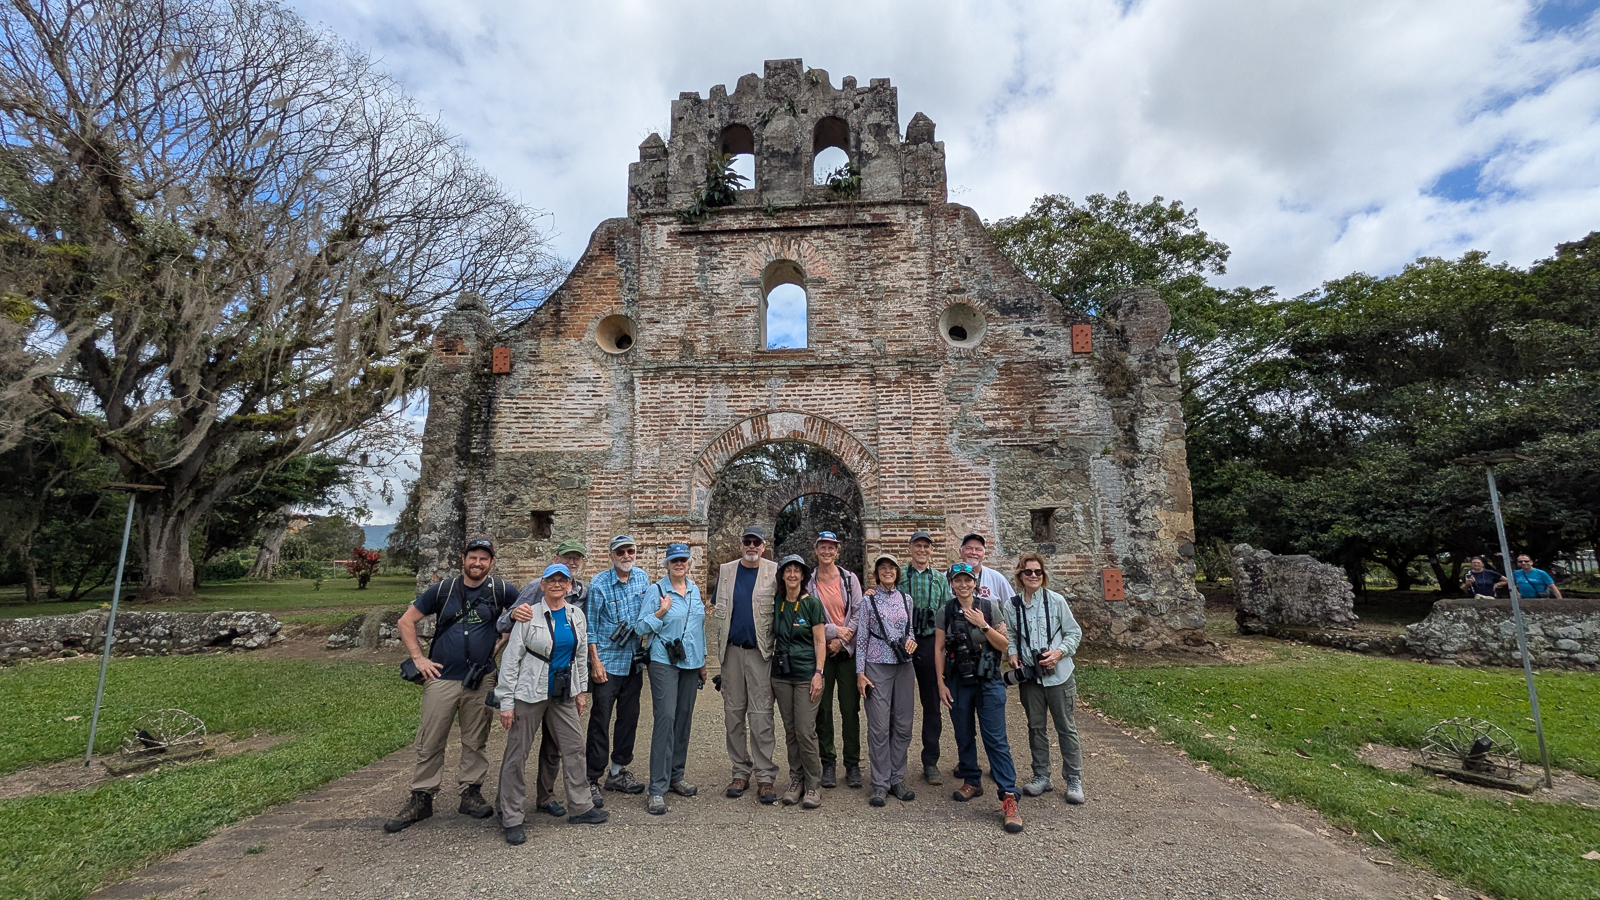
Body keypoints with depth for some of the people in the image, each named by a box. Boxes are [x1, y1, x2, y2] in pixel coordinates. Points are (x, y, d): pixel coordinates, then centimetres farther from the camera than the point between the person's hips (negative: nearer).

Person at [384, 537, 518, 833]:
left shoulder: (501, 590, -2)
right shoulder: (442, 590, 0)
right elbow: (406, 622, 7)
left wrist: (502, 642, -2)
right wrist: (419, 659, 0)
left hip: (481, 680, 0)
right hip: (441, 678, 0)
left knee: (475, 742, 11)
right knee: (430, 742, 6)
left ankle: (471, 794, 25)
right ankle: (421, 799, 21)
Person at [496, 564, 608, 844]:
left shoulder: (576, 615, 4)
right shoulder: (529, 616, -9)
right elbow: (511, 659, -9)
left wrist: (581, 690, 12)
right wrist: (506, 702, -11)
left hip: (563, 694, 4)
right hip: (529, 693, -4)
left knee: (574, 747, 8)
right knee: (517, 754, 3)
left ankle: (581, 807, 21)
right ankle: (512, 819, 17)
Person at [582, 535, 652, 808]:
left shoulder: (643, 578, 4)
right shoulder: (599, 584, -10)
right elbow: (590, 627, -8)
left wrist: (646, 651, 11)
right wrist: (595, 662, -12)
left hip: (634, 662, 5)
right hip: (607, 663, -5)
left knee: (629, 718, 13)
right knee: (600, 721, 0)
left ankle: (618, 772, 27)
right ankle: (592, 779, 12)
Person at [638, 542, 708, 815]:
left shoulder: (695, 590, 10)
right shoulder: (657, 590, -6)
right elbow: (641, 627, -5)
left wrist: (702, 661, 19)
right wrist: (660, 613, -22)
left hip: (690, 662, 6)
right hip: (664, 662, -5)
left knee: (684, 718, 11)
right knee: (666, 718, -12)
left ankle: (675, 776, 25)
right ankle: (657, 789, -6)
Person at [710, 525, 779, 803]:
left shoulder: (775, 572, 1)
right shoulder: (726, 571, 9)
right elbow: (718, 610, 12)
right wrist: (718, 644, 5)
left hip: (760, 651, -3)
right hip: (732, 650, 3)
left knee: (761, 715, -1)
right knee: (733, 713, 10)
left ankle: (765, 776, 8)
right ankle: (740, 772, 22)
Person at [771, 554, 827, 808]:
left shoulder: (812, 603, -4)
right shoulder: (776, 604, 7)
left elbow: (820, 641, -5)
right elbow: (772, 637, 14)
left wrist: (818, 673, -11)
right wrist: (769, 668, 10)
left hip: (806, 675, -4)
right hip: (781, 675, 4)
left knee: (806, 732, -5)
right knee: (790, 731, 10)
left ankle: (813, 785, 9)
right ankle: (796, 781, 23)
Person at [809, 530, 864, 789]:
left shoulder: (850, 579, 4)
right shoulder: (808, 582, 2)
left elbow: (858, 613, -1)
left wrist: (842, 640, -9)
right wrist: (834, 630, -12)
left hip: (847, 651, 0)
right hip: (820, 651, 0)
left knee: (850, 709, 3)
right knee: (823, 709, 5)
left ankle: (852, 764, 15)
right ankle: (828, 763, 18)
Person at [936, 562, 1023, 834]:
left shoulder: (990, 608, -4)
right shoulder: (945, 613, 1)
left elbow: (1004, 645, -5)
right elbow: (939, 649, 4)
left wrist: (983, 626, -20)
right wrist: (941, 683, 0)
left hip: (988, 682, -2)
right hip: (958, 684, 2)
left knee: (996, 739, -4)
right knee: (963, 736, 13)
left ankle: (1008, 797, 0)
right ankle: (972, 781, 33)